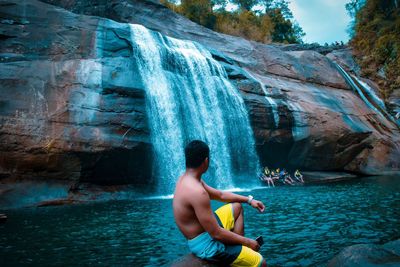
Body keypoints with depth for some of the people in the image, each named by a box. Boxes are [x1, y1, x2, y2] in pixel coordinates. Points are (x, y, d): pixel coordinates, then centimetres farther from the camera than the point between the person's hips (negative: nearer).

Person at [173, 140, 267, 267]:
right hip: (206, 243, -10)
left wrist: (249, 200, 15)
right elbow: (216, 234, -27)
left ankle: (240, 248, 21)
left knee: (237, 207, 25)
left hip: (205, 228, 10)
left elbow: (220, 195, 16)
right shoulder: (196, 191, -30)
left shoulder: (186, 179, 2)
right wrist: (247, 241, -13)